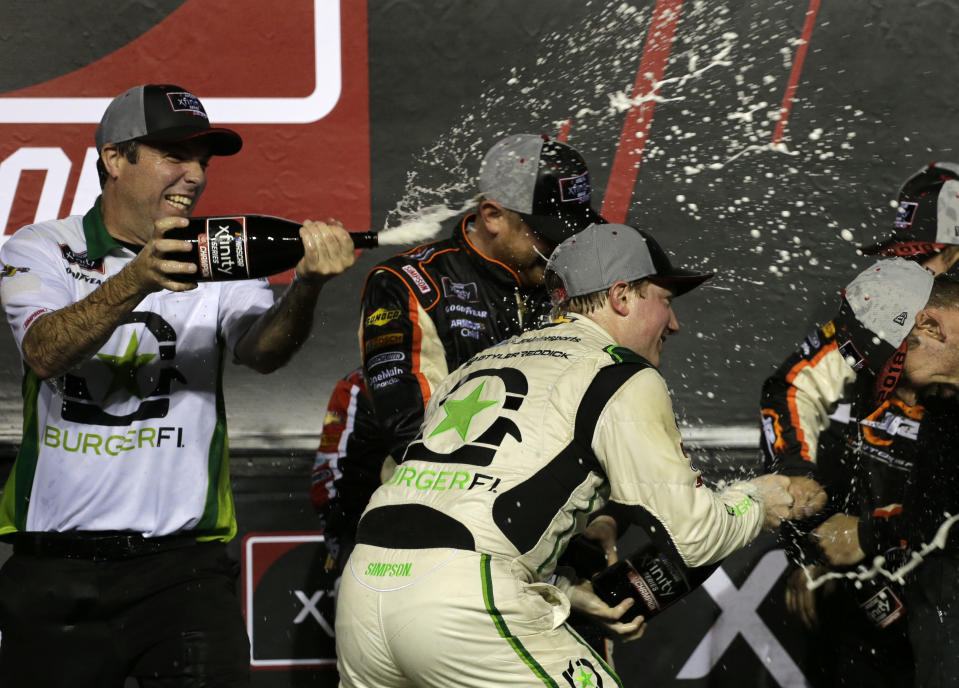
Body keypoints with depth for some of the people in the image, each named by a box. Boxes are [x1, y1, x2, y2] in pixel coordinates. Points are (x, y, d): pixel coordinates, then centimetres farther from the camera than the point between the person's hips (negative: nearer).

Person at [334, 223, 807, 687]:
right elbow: (688, 532, 3)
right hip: (465, 600, -7)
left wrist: (569, 594, 22)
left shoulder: (476, 365, 27)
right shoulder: (624, 377, 5)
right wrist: (757, 499, 23)